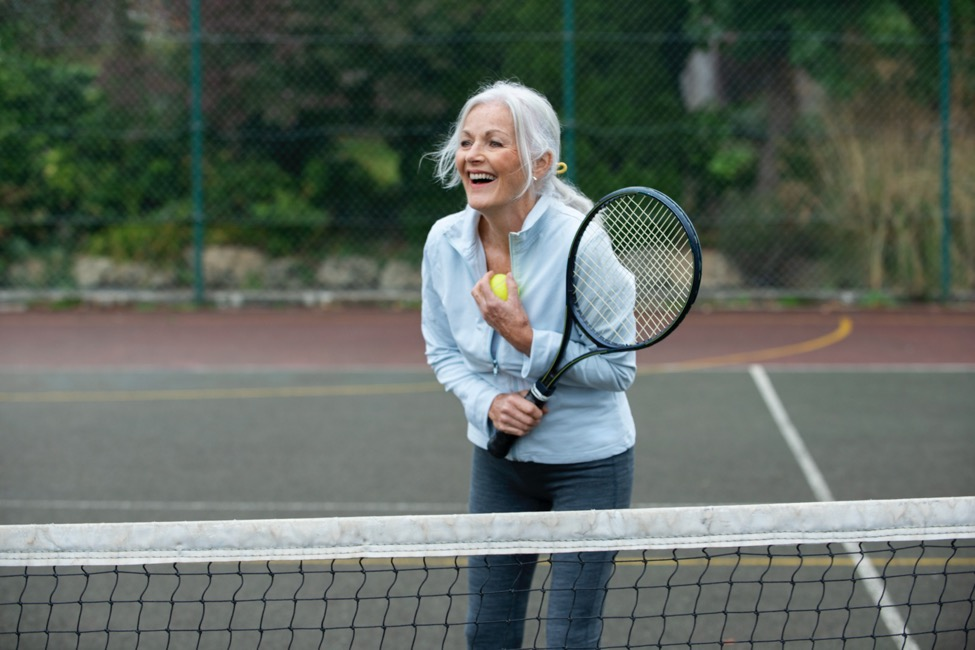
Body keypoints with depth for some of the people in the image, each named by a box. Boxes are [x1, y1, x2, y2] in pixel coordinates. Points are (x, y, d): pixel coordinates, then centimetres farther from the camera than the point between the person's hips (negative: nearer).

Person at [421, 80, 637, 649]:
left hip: (588, 461, -5)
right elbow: (444, 353, 5)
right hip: (499, 457, 5)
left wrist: (527, 339, -29)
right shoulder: (445, 241, -9)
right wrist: (489, 403, -15)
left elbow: (618, 368, -17)